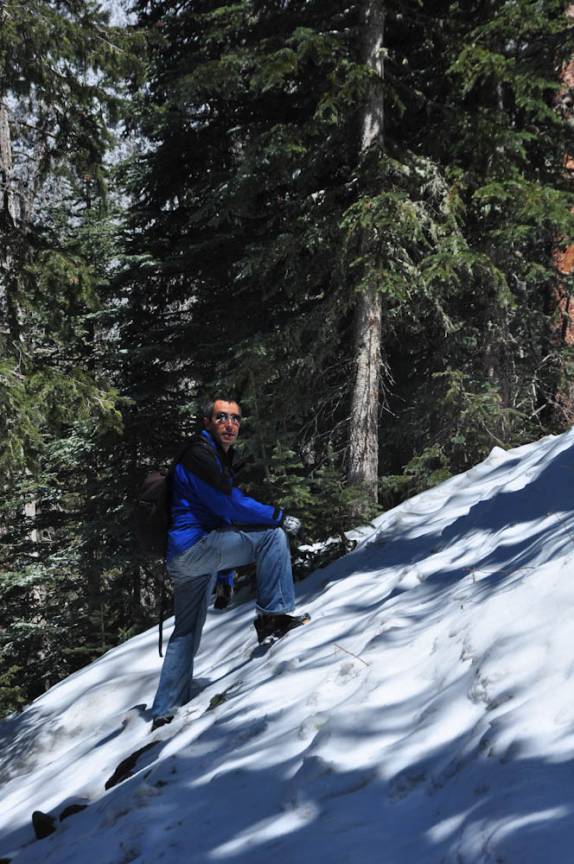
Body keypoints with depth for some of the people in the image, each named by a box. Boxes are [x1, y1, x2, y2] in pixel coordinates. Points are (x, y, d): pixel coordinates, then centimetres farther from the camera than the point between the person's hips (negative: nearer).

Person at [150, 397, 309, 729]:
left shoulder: (221, 458, 23)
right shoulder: (199, 455, -9)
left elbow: (223, 514, 28)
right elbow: (229, 504, -21)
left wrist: (225, 575, 29)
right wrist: (281, 517, -16)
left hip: (188, 558, 10)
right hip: (193, 545, -10)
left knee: (187, 634, 13)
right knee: (273, 536, -17)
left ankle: (166, 712, 17)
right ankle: (275, 614, -18)